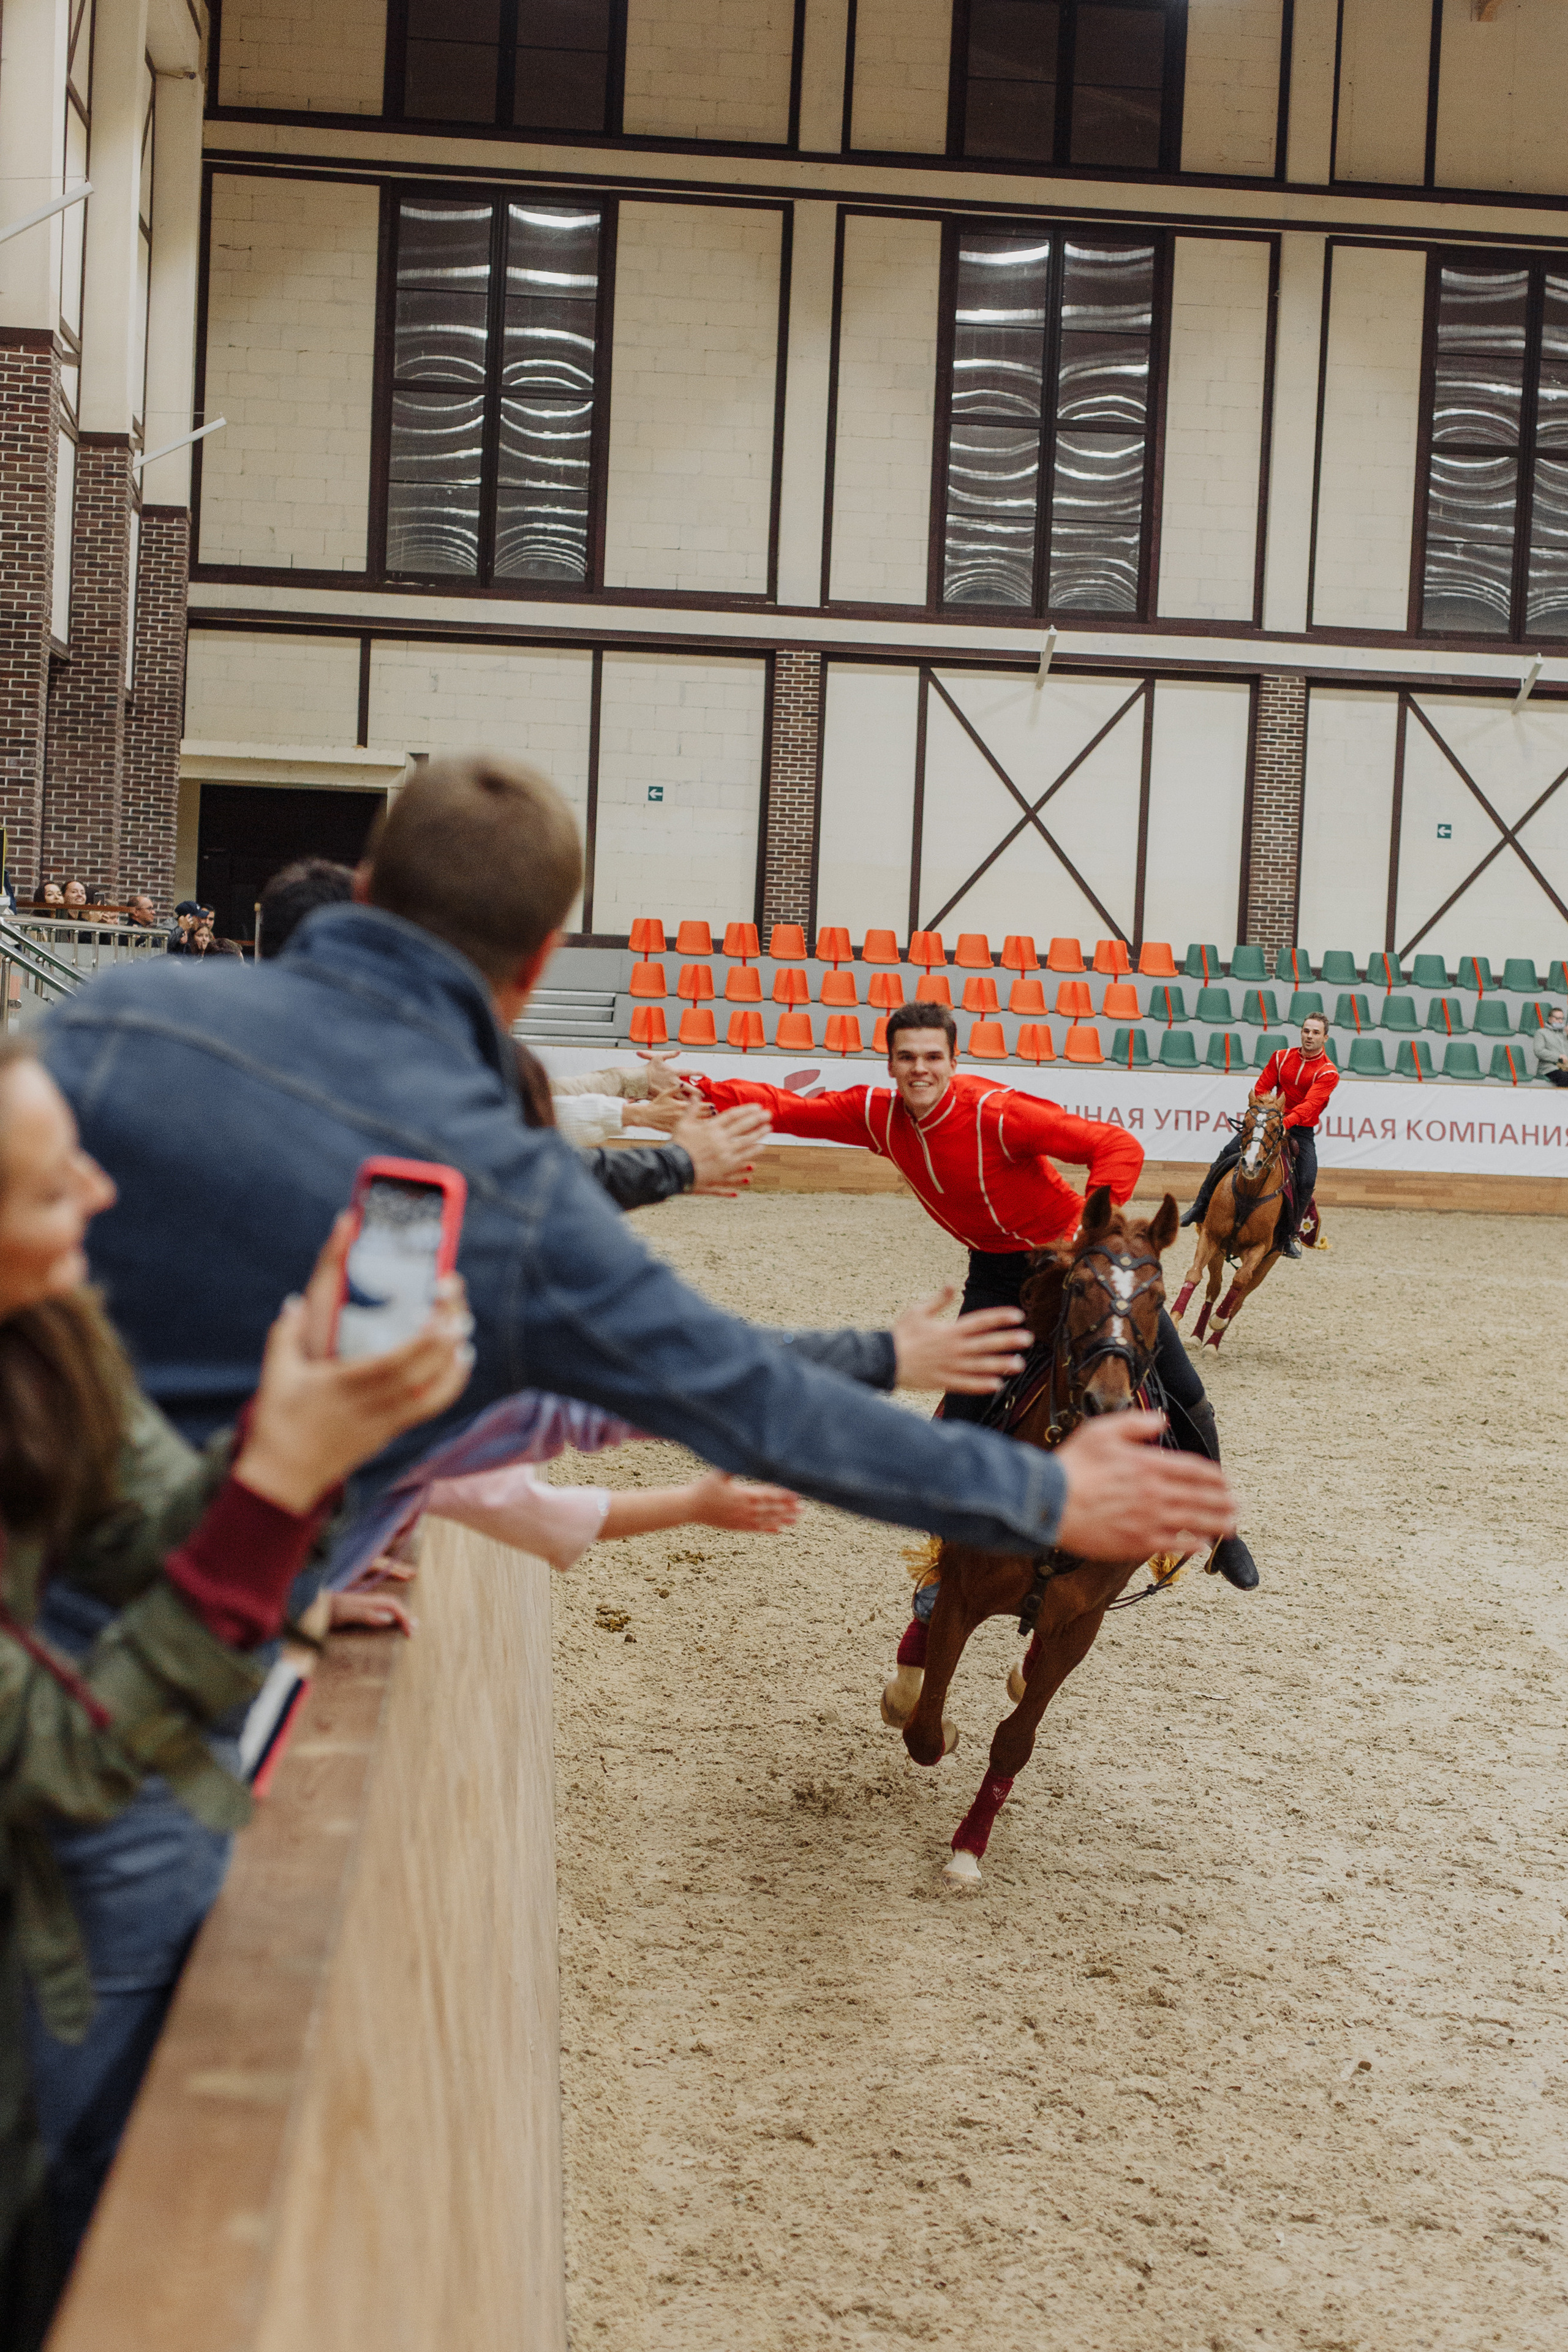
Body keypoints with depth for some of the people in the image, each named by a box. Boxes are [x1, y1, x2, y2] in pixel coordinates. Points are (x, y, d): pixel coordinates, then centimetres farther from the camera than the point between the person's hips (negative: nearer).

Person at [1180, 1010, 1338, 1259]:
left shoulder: (1328, 1073, -10)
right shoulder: (1282, 1058, 3)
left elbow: (1311, 1104, -24)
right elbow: (1261, 1090, 6)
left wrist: (1286, 1122, -39)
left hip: (1302, 1130, -3)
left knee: (1307, 1180, -21)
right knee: (1228, 1153, -14)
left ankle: (1291, 1233, -5)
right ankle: (1201, 1206, -6)